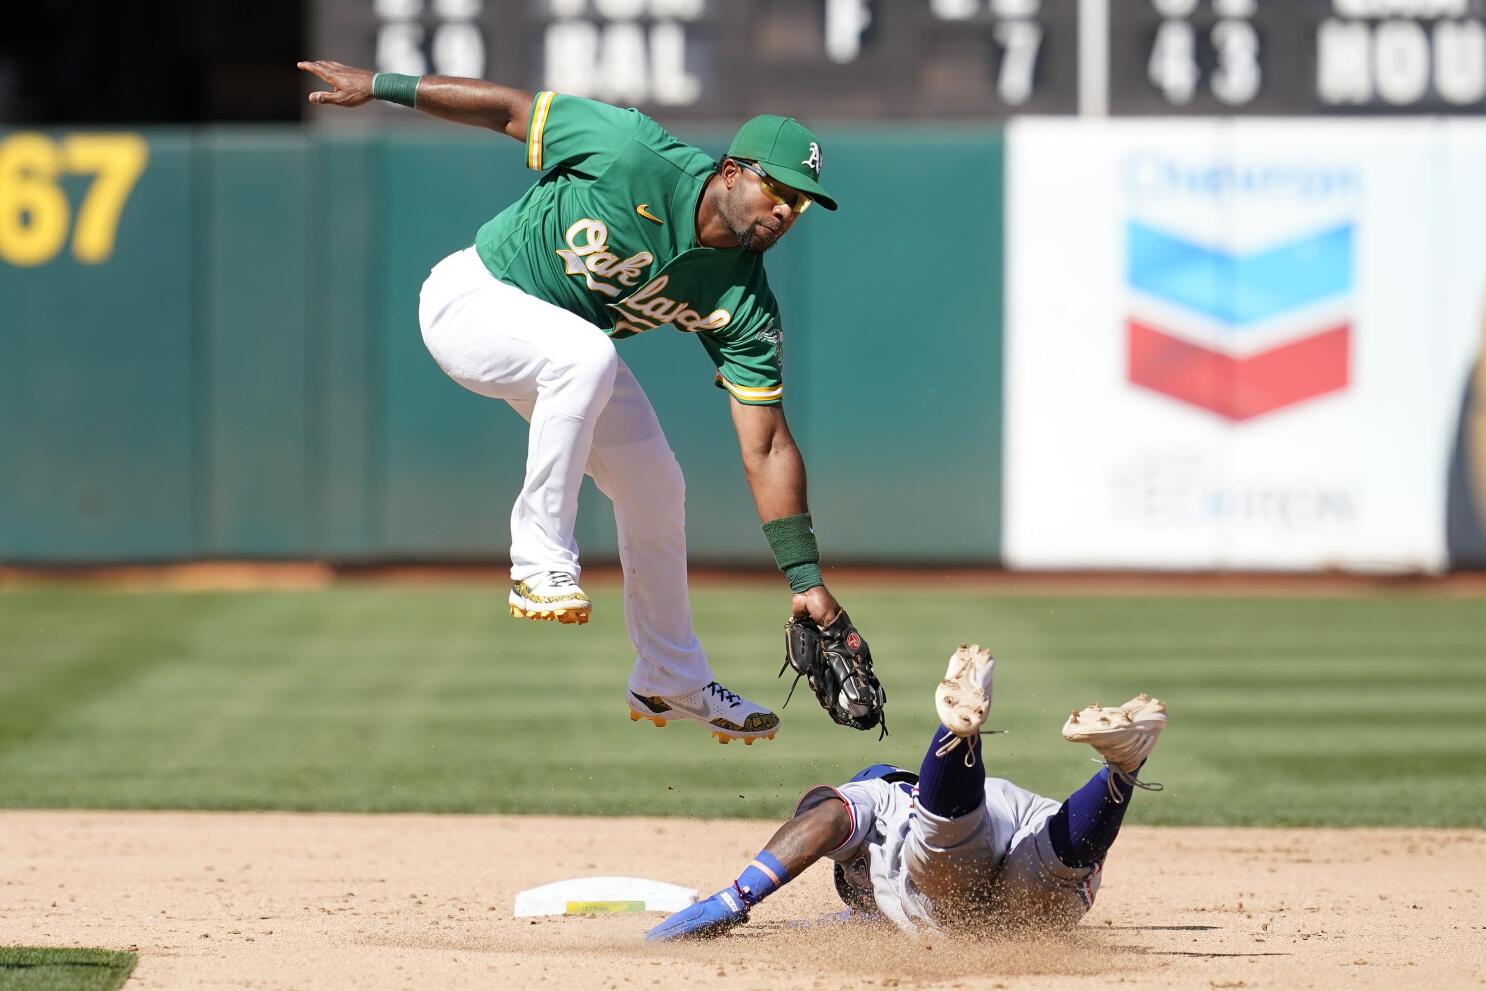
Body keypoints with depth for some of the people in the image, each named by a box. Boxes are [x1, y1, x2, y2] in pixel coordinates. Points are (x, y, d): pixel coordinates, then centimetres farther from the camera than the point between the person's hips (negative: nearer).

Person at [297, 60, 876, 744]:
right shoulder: (639, 160, -30)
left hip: (564, 348, 6)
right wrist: (381, 86, -14)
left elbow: (767, 449, -15)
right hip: (470, 297, -6)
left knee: (655, 488, 4)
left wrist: (806, 580, -21)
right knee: (586, 356, -35)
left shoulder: (743, 307, -16)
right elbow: (511, 109, -17)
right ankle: (540, 560, -24)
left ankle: (670, 683, 24)